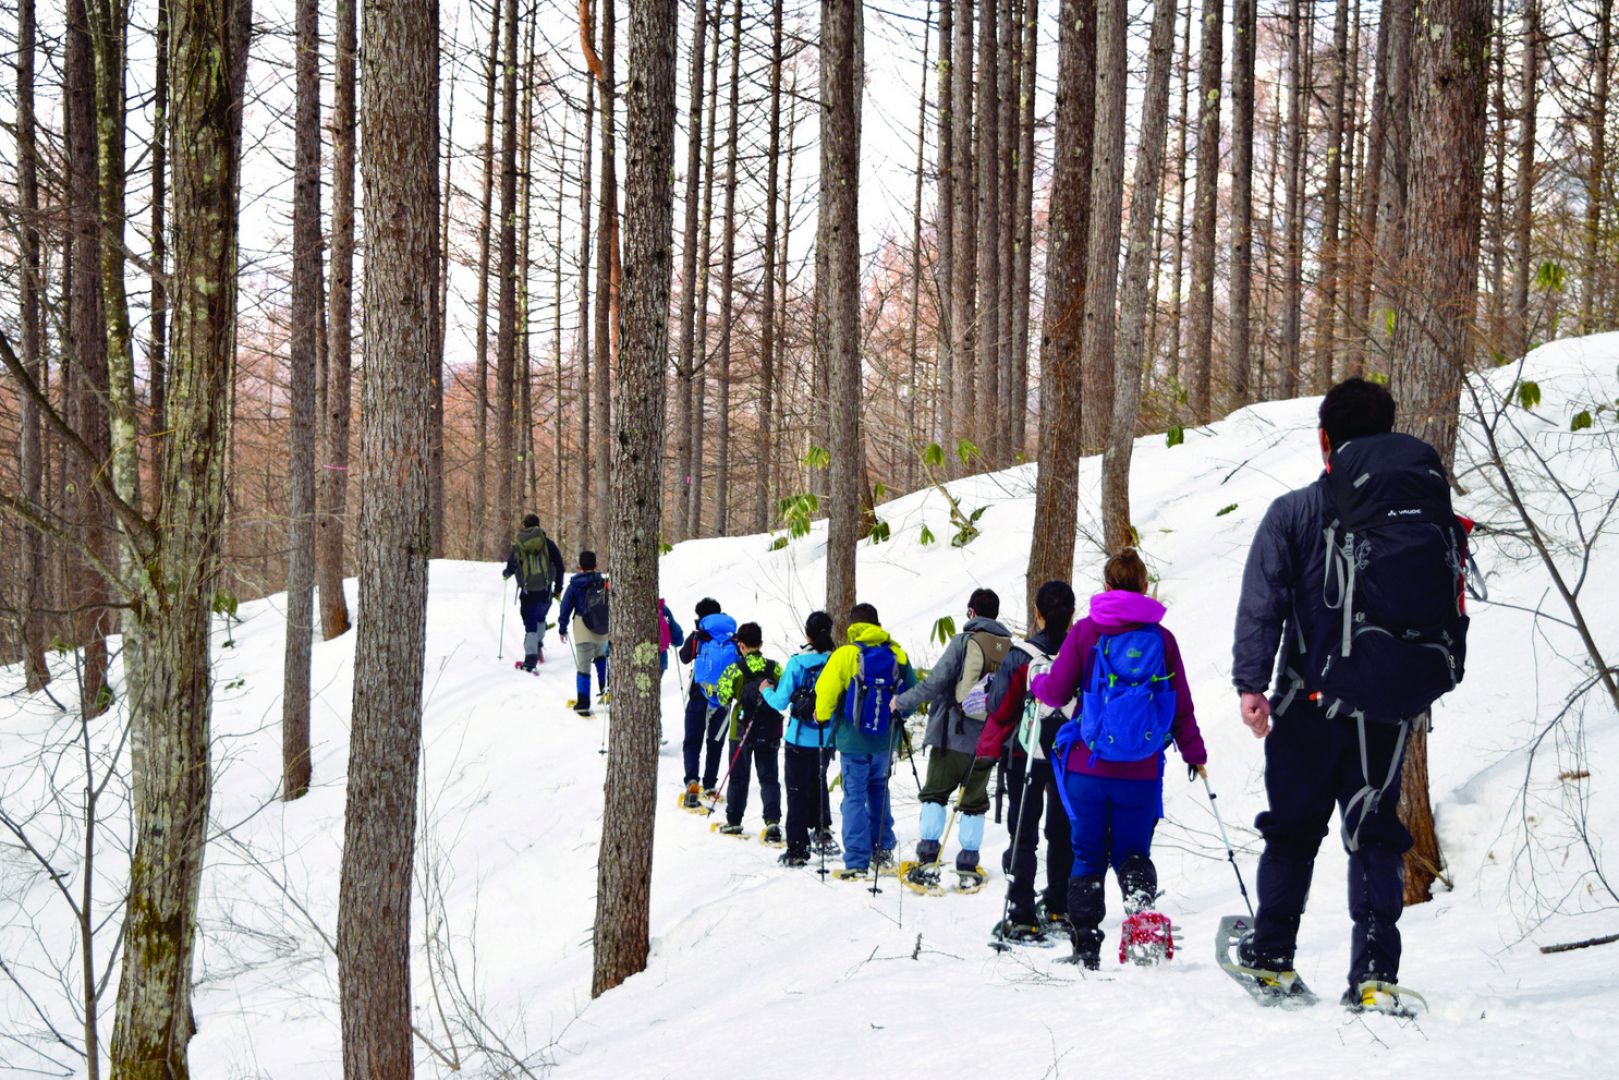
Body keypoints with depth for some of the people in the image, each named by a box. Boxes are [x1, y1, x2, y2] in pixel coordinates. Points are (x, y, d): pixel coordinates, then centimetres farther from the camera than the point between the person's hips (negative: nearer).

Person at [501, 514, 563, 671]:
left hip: (527, 591, 0)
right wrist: (558, 587, 7)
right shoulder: (547, 543, 1)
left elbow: (511, 567, 3)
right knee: (540, 618, 25)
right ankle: (539, 647, 15)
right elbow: (559, 565, -1)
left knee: (530, 624, 2)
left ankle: (531, 658, -10)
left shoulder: (517, 545, 2)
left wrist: (505, 574, 28)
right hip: (545, 590, 0)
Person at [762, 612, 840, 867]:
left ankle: (797, 848, 4)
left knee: (798, 791, 5)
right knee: (818, 784, 24)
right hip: (827, 739, 3)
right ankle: (823, 831, 14)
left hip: (801, 739, -3)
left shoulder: (798, 662, -14)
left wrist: (767, 690, 8)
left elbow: (781, 702, -11)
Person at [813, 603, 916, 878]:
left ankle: (857, 860, -4)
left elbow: (826, 691, -15)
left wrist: (822, 718, 3)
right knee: (878, 788, 24)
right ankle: (883, 848, 25)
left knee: (855, 796, 1)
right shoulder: (897, 654, 0)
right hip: (885, 739, 4)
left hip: (853, 739, -4)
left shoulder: (845, 654, -12)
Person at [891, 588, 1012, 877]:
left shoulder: (964, 642, -9)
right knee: (975, 801, 14)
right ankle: (968, 860, 11)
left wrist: (902, 702, -2)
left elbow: (935, 683, -13)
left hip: (953, 735, -3)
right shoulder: (1010, 647, 3)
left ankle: (928, 851, 0)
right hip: (988, 741, 3)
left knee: (935, 793, 9)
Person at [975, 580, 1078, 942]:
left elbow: (1000, 709, -10)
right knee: (1062, 832, 18)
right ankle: (1061, 909, 26)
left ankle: (1022, 917, -3)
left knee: (1024, 835, 2)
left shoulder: (1021, 657, -14)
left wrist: (987, 750, 4)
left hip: (1027, 755, -3)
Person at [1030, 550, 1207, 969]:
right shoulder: (1161, 638, 2)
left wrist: (1037, 681, 23)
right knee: (1133, 853, 12)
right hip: (1141, 773, 1)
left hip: (1088, 768, -1)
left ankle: (1086, 944, 9)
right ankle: (1141, 909, -19)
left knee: (1088, 856, 11)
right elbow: (1181, 705, 7)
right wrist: (1195, 754, 20)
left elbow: (1056, 693, 0)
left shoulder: (1086, 631, -3)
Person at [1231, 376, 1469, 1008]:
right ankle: (1374, 970, -2)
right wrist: (1428, 682, 20)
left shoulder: (1296, 512, -5)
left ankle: (1271, 956, 16)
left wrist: (1250, 683, -10)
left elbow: (1261, 605, -10)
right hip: (1397, 701, 2)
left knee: (1293, 825, 12)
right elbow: (1454, 606, 10)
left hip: (1316, 695, -2)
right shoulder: (1435, 511, 5)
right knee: (1375, 830, 9)